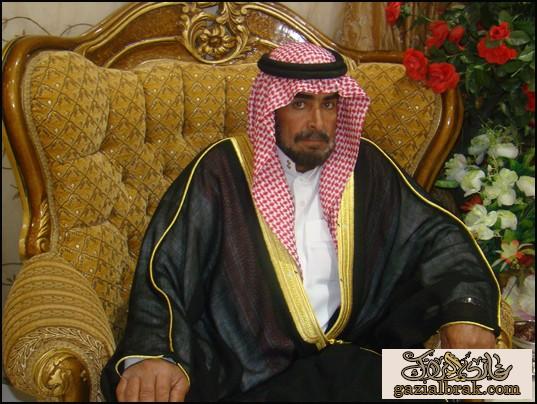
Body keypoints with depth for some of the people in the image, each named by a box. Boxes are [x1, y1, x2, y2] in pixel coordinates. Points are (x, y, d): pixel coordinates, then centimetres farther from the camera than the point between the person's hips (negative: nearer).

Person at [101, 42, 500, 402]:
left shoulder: (365, 167, 9)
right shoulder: (222, 171, -2)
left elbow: (436, 233, 11)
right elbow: (164, 268, -7)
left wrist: (466, 309, -11)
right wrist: (150, 354, -28)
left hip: (351, 359, 3)